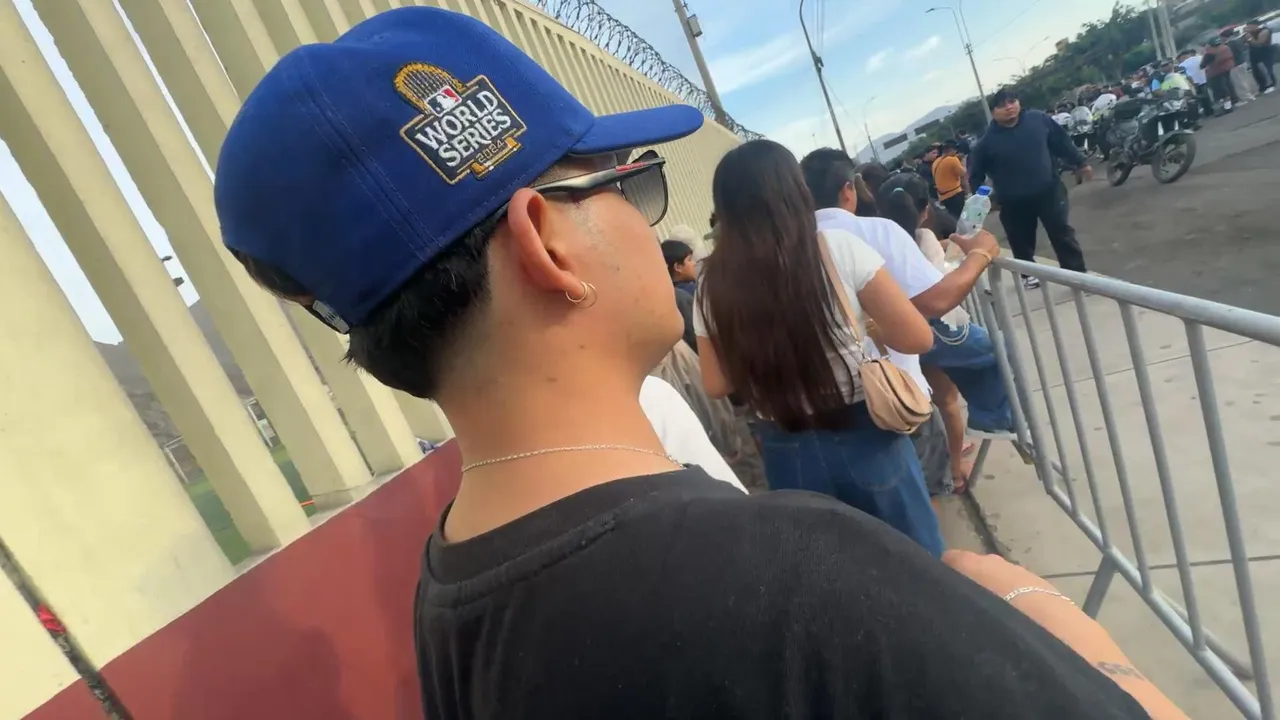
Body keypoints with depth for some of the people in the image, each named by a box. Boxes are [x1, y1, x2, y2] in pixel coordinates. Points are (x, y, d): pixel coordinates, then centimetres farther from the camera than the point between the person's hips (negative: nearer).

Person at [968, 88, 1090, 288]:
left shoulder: (1039, 120, -1)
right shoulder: (988, 141, -6)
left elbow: (1063, 142, 9)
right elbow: (975, 174, -1)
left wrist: (1080, 162, 13)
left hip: (1049, 191, 1)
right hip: (1014, 203, 0)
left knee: (1063, 235, 5)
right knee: (1022, 243, 12)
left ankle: (1077, 274, 14)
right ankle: (1028, 274, 33)